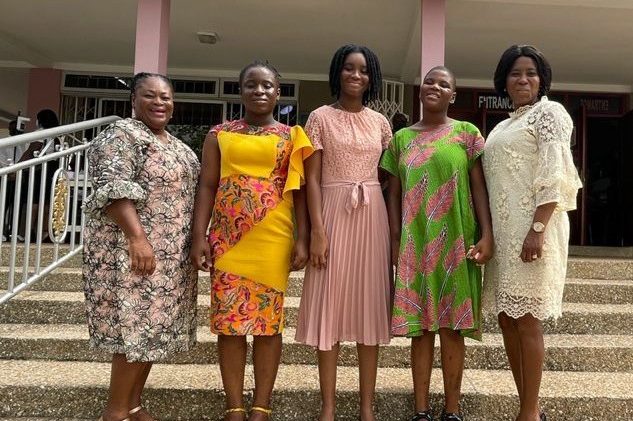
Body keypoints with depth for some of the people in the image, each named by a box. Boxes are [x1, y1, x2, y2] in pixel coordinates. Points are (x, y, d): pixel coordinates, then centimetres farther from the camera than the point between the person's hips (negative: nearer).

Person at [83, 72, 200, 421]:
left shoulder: (174, 144, 18)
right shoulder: (122, 135, -9)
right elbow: (113, 190, -20)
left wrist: (193, 241, 18)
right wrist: (137, 237, -28)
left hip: (171, 251, 9)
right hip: (135, 248, -9)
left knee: (154, 327, 11)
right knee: (136, 327, -6)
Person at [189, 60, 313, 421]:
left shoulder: (291, 137, 9)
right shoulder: (220, 134, 11)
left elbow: (299, 191, 6)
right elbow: (207, 187, 7)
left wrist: (303, 240, -2)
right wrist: (200, 237, -3)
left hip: (272, 239, -1)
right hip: (228, 238, 1)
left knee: (268, 322, 3)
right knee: (229, 321, 3)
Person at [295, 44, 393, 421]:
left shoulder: (380, 122, 12)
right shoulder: (321, 117, 3)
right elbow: (312, 179, -3)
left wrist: (394, 229, 5)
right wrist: (317, 230, -13)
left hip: (372, 216, 3)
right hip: (333, 213, -3)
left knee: (370, 305, 5)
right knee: (330, 304, 1)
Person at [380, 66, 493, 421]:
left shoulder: (467, 133, 5)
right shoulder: (402, 138, 11)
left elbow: (480, 187, 1)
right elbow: (394, 193, 9)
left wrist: (487, 235, -8)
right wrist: (395, 240, 2)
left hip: (455, 242, -1)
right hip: (415, 243, 2)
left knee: (452, 324, 3)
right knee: (420, 325, 4)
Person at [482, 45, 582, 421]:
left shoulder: (549, 112, -1)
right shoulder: (504, 125, 20)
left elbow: (554, 176, -13)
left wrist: (538, 228, -22)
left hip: (531, 227, -8)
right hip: (505, 231, 8)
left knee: (527, 319, -5)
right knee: (507, 317, 9)